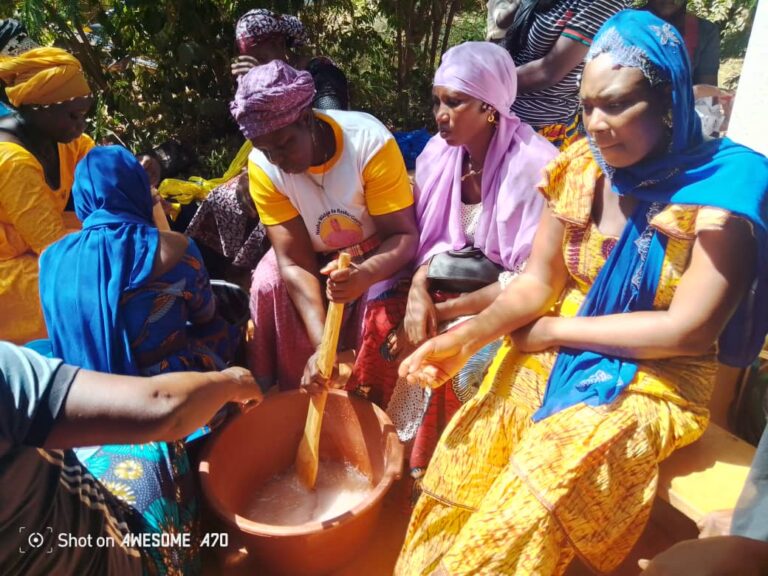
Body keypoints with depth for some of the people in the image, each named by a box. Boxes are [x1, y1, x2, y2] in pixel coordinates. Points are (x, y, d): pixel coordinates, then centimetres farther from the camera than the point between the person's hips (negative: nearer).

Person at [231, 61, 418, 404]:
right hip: (315, 253, 3)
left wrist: (363, 276, -49)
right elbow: (295, 263, -24)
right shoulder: (262, 166, -22)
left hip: (376, 250, -2)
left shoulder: (371, 142, -30)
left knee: (381, 302, -30)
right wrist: (322, 343, -37)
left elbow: (404, 235, -27)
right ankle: (292, 396, -4)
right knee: (268, 285, -24)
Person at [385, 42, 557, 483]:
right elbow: (430, 238, 3)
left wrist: (445, 311, -22)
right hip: (455, 280, 6)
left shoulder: (535, 166, -21)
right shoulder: (439, 152, -3)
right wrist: (419, 288, -18)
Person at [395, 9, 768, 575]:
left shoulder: (722, 184, -13)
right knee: (463, 459, -17)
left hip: (653, 381, -3)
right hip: (556, 356, 4)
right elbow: (538, 281, 0)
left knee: (533, 494, -26)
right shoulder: (580, 167, -1)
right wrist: (466, 337, -17)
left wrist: (553, 329, -13)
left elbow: (689, 329, -16)